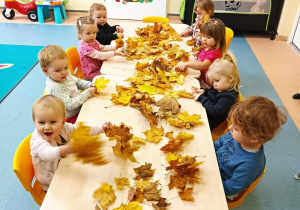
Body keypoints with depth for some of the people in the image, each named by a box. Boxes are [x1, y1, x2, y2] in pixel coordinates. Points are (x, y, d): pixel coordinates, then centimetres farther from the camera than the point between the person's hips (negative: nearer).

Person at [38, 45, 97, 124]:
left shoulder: (66, 76, -2)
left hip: (79, 110, 9)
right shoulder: (54, 88, -28)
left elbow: (78, 81, 17)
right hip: (71, 119, -9)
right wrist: (87, 93, -24)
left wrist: (90, 85, -2)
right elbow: (70, 105, -29)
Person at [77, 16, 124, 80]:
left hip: (99, 68, 9)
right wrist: (115, 53, -31)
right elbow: (99, 55, -30)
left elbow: (102, 48, 13)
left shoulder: (93, 41, 4)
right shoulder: (84, 46, -25)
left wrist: (115, 46, -1)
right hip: (92, 75, -9)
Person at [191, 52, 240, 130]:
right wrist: (203, 91, -4)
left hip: (210, 121, -9)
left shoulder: (228, 97, -28)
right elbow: (210, 92, 20)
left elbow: (214, 111, -31)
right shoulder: (219, 88, 0)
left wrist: (201, 98, -24)